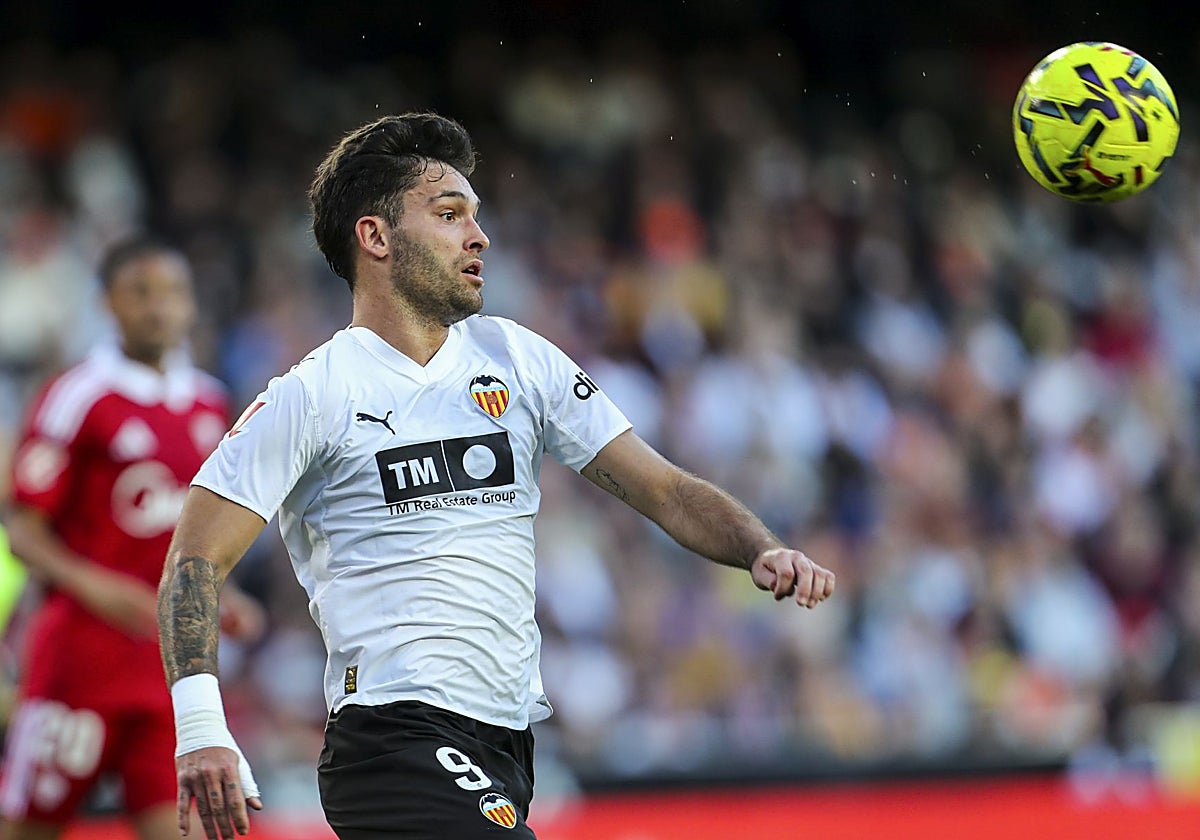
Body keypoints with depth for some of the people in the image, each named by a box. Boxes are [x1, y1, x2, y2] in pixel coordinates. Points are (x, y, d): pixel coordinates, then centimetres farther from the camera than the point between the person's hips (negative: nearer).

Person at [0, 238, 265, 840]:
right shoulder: (78, 398, -8)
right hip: (80, 648, -5)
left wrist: (215, 600, 10)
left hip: (173, 651, 5)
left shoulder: (208, 403, 12)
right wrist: (94, 586, -23)